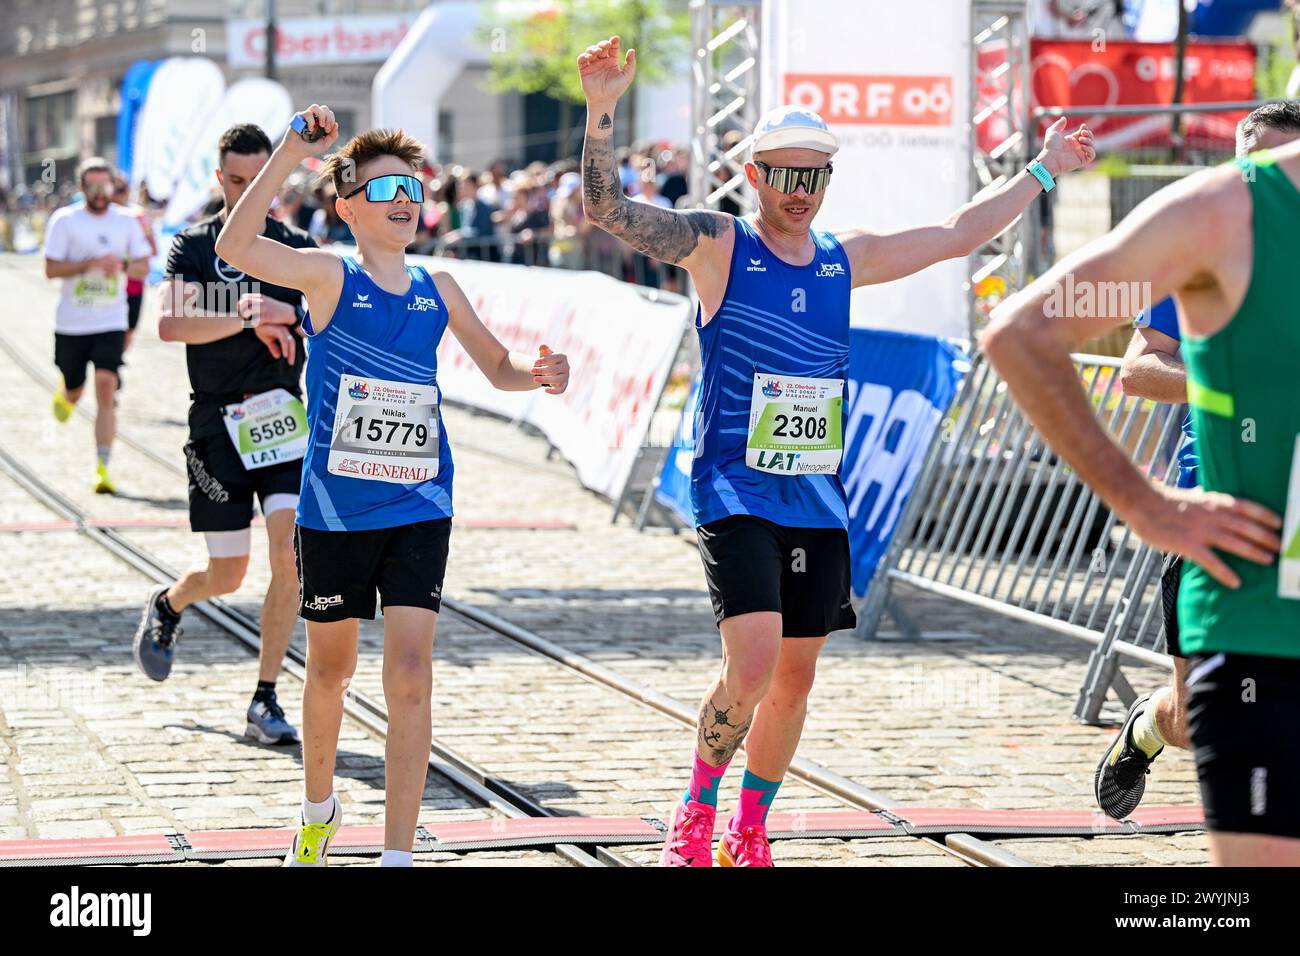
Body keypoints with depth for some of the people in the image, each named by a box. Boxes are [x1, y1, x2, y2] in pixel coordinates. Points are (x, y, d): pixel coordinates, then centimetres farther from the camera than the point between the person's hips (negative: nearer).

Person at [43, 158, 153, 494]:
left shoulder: (126, 221, 3)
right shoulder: (65, 220, -4)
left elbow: (143, 267, 8)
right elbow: (51, 269, -9)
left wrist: (122, 266, -14)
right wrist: (91, 264, -21)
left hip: (111, 323, 0)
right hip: (71, 324, 0)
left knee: (106, 390, -14)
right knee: (74, 393, 14)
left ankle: (102, 469, -14)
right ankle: (64, 396, 54)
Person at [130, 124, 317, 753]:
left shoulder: (296, 247, 9)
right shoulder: (193, 247, 1)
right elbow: (170, 324, -15)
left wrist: (286, 313, -19)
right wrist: (247, 319, -25)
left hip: (281, 418, 1)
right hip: (217, 424, -1)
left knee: (289, 553, -14)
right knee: (227, 574, 3)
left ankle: (265, 699, -4)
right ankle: (166, 606, 39)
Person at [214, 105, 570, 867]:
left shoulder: (437, 289, 4)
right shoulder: (331, 276, -7)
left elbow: (497, 365, 16)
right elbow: (235, 248, -25)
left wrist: (539, 373, -7)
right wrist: (288, 158, -32)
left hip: (418, 511, 2)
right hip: (335, 511, -2)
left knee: (411, 676, -10)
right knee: (331, 668, 16)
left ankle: (399, 854, -7)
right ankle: (319, 808, 41)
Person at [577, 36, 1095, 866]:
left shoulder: (846, 260, 11)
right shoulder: (718, 245, -4)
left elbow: (957, 236, 23)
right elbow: (607, 208, -15)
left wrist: (1042, 172, 26)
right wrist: (602, 112, -30)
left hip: (818, 499, 5)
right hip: (735, 493, -5)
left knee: (795, 677, 9)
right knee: (754, 665, -20)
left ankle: (749, 836, 26)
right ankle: (698, 810, 2)